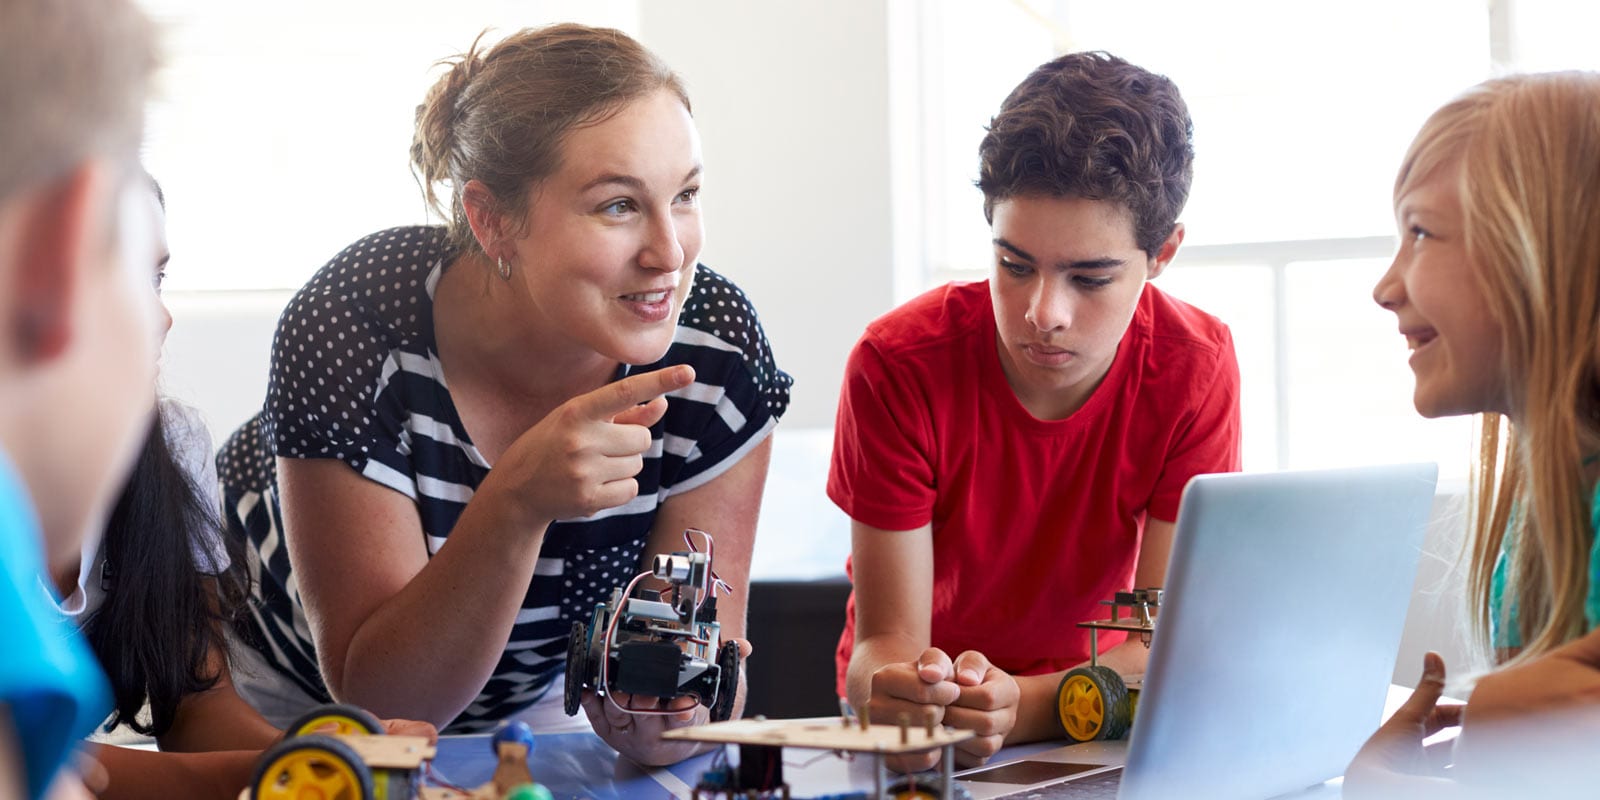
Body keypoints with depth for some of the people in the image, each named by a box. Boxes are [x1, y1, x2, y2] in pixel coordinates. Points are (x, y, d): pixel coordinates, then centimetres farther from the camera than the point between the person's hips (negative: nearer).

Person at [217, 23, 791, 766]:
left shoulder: (717, 350, -22)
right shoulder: (356, 329, -29)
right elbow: (377, 698, -27)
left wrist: (663, 720, -38)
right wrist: (517, 503, -41)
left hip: (532, 692, 4)